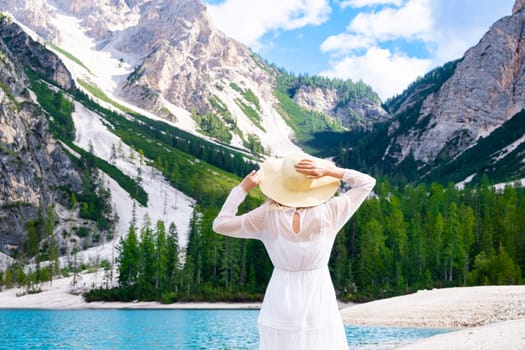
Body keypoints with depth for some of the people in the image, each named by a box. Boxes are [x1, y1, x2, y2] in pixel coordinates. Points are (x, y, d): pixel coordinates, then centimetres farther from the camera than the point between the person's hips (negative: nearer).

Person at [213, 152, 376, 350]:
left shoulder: (267, 216, -11)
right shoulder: (329, 212, -12)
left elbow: (220, 225, 1)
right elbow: (367, 182, 2)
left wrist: (242, 188, 3)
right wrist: (329, 171, -10)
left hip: (281, 300, 1)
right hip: (319, 302, 0)